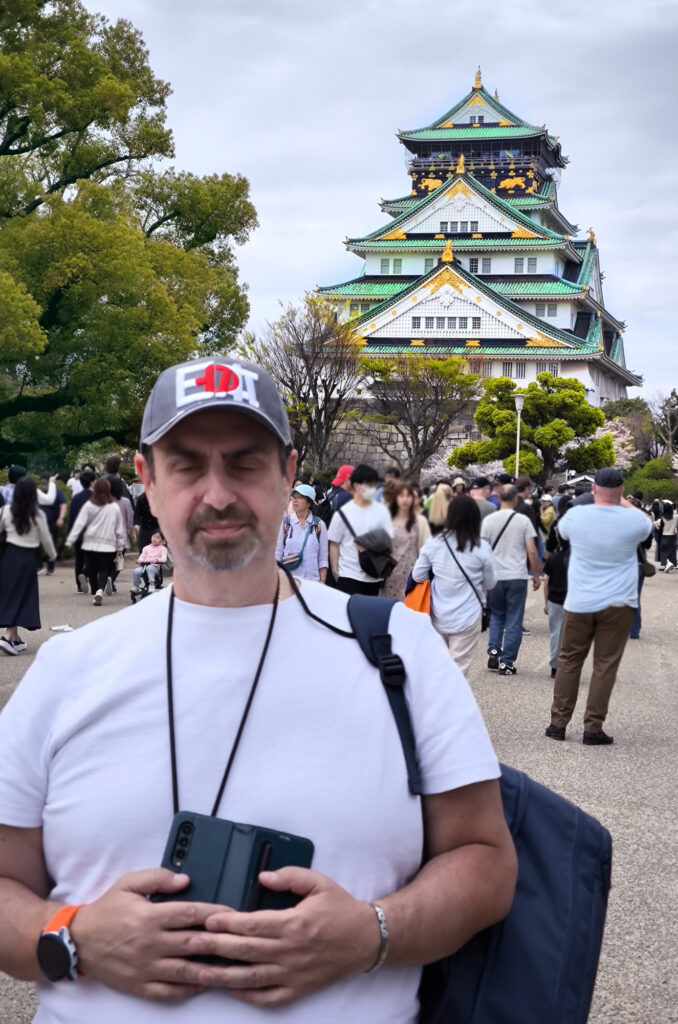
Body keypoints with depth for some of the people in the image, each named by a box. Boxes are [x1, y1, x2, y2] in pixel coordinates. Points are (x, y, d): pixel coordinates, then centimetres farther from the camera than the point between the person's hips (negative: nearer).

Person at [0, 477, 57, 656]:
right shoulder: (38, 515, -9)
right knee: (20, 596, 2)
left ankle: (15, 638, 18)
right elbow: (46, 538, 0)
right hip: (29, 557, -3)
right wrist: (52, 555, 17)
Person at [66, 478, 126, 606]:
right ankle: (100, 590, -23)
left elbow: (79, 523, -7)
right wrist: (121, 545, 15)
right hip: (108, 544, 0)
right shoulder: (114, 507, 1)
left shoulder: (89, 506, -4)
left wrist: (70, 540, -6)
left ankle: (95, 590, 16)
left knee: (92, 569, 12)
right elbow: (120, 528, 6)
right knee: (104, 569, 0)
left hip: (90, 543, 0)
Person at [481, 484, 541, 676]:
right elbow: (532, 551, -4)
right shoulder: (523, 520, -4)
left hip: (495, 576, 2)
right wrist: (536, 575, 7)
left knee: (496, 616, 19)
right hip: (517, 577, -2)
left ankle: (493, 651, 3)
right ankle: (506, 662, 4)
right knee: (514, 621, 5)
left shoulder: (488, 520, -1)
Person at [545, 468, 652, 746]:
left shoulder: (576, 515, -6)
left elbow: (562, 531, 19)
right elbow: (647, 525, 18)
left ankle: (559, 722, 15)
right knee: (605, 665, 3)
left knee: (569, 661, 13)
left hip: (579, 603, 1)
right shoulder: (633, 520, -8)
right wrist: (623, 503, 28)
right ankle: (593, 728, 4)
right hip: (618, 604, -1)